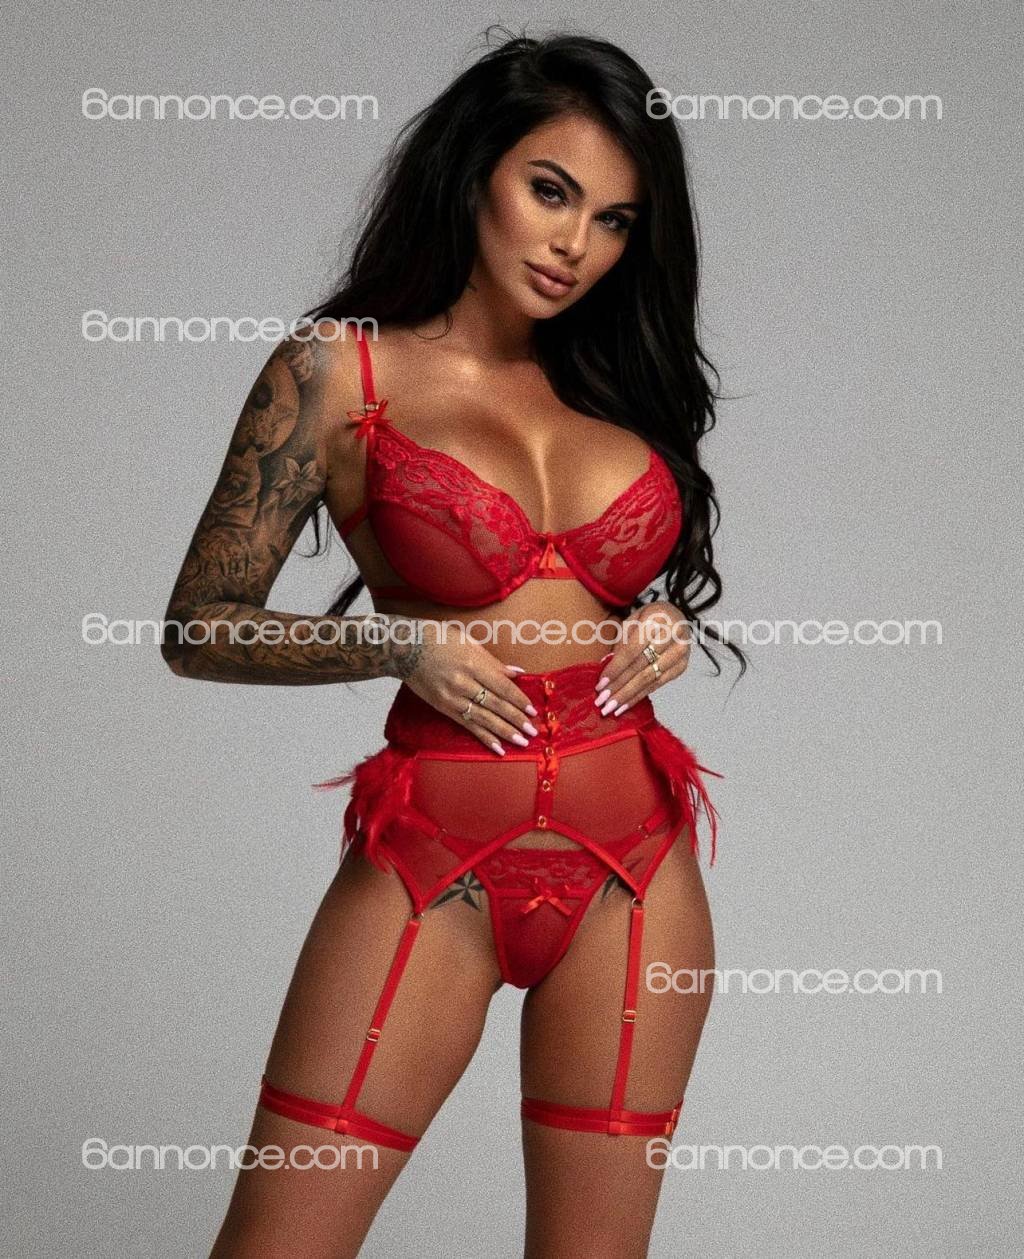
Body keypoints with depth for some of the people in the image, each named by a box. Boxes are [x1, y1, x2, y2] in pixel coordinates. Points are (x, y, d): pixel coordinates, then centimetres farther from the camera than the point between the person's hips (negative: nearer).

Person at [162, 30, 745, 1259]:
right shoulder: (338, 371, -1)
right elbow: (200, 627, 0)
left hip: (636, 867, 4)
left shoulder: (618, 387, 12)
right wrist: (403, 645, -14)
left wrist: (667, 630, 2)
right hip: (435, 865, -4)